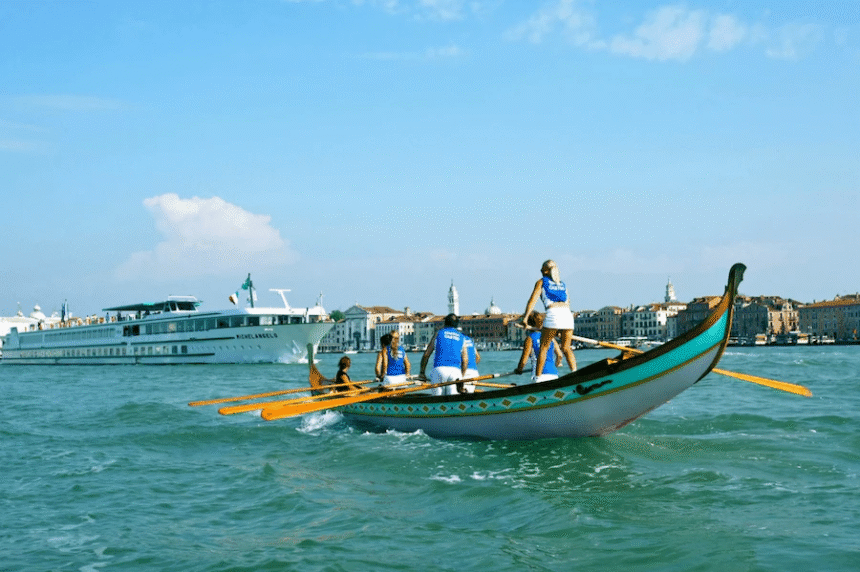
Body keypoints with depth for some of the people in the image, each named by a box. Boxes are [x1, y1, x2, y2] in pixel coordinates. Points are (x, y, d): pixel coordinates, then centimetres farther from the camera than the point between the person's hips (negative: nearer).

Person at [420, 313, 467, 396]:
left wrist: (422, 372, 19)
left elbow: (426, 354, 12)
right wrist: (462, 377, 19)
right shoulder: (461, 338, 19)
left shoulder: (439, 333, 15)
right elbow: (465, 360, 12)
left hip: (439, 369, -1)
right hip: (455, 370, 1)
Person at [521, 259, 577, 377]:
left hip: (553, 315, -4)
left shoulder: (541, 282, 16)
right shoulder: (562, 284, 29)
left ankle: (538, 377, 4)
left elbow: (533, 300, 4)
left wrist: (525, 317, -1)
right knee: (566, 348, 13)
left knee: (543, 347, 6)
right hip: (568, 315, 4)